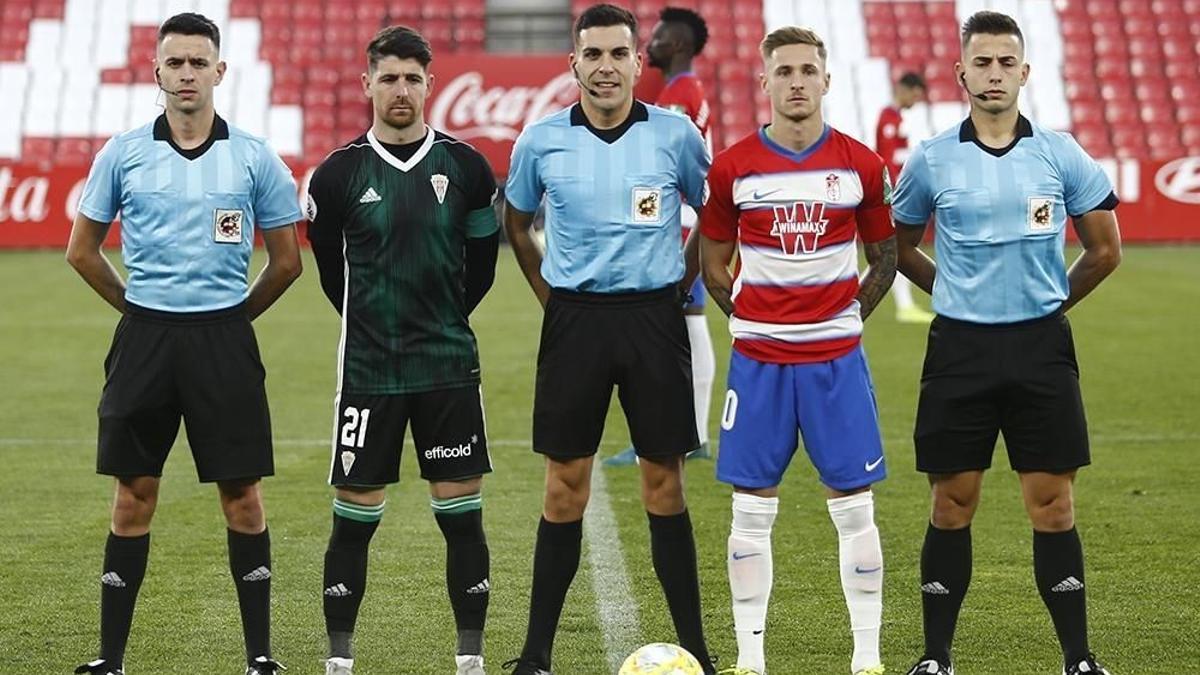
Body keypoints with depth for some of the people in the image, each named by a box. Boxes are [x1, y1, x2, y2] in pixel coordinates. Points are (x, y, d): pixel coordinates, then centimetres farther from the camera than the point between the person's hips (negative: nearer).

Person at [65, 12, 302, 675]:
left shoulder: (255, 158, 0)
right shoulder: (123, 154, 2)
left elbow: (287, 260, 9)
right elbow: (82, 251, 12)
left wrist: (233, 315, 10)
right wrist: (137, 305, 11)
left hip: (223, 339, -1)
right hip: (144, 338, 1)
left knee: (242, 495, 1)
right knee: (133, 495, 4)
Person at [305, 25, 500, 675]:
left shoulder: (465, 167, 1)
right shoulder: (338, 173, -2)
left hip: (450, 365, 1)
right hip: (368, 370, -1)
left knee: (462, 512, 3)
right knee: (354, 517, 3)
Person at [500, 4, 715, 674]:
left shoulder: (676, 134, -2)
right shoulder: (542, 140, 1)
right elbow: (517, 224, 17)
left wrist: (682, 284, 9)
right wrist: (552, 296, 10)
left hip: (654, 315, -1)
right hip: (574, 318, 1)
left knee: (665, 485, 3)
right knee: (565, 487, 3)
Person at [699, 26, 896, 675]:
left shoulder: (861, 164, 0)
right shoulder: (732, 166, 0)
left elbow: (884, 257, 11)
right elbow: (713, 264, 10)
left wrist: (848, 319, 3)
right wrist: (748, 319, 3)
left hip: (837, 358, 0)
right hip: (758, 356, 0)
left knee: (854, 509, 2)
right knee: (751, 511, 3)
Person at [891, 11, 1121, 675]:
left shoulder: (1060, 154, 1)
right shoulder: (930, 160, 1)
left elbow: (1105, 250, 10)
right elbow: (902, 247, 15)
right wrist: (958, 293, 10)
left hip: (1040, 346, 0)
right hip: (958, 347, 0)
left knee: (1052, 502, 1)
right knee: (952, 504, 4)